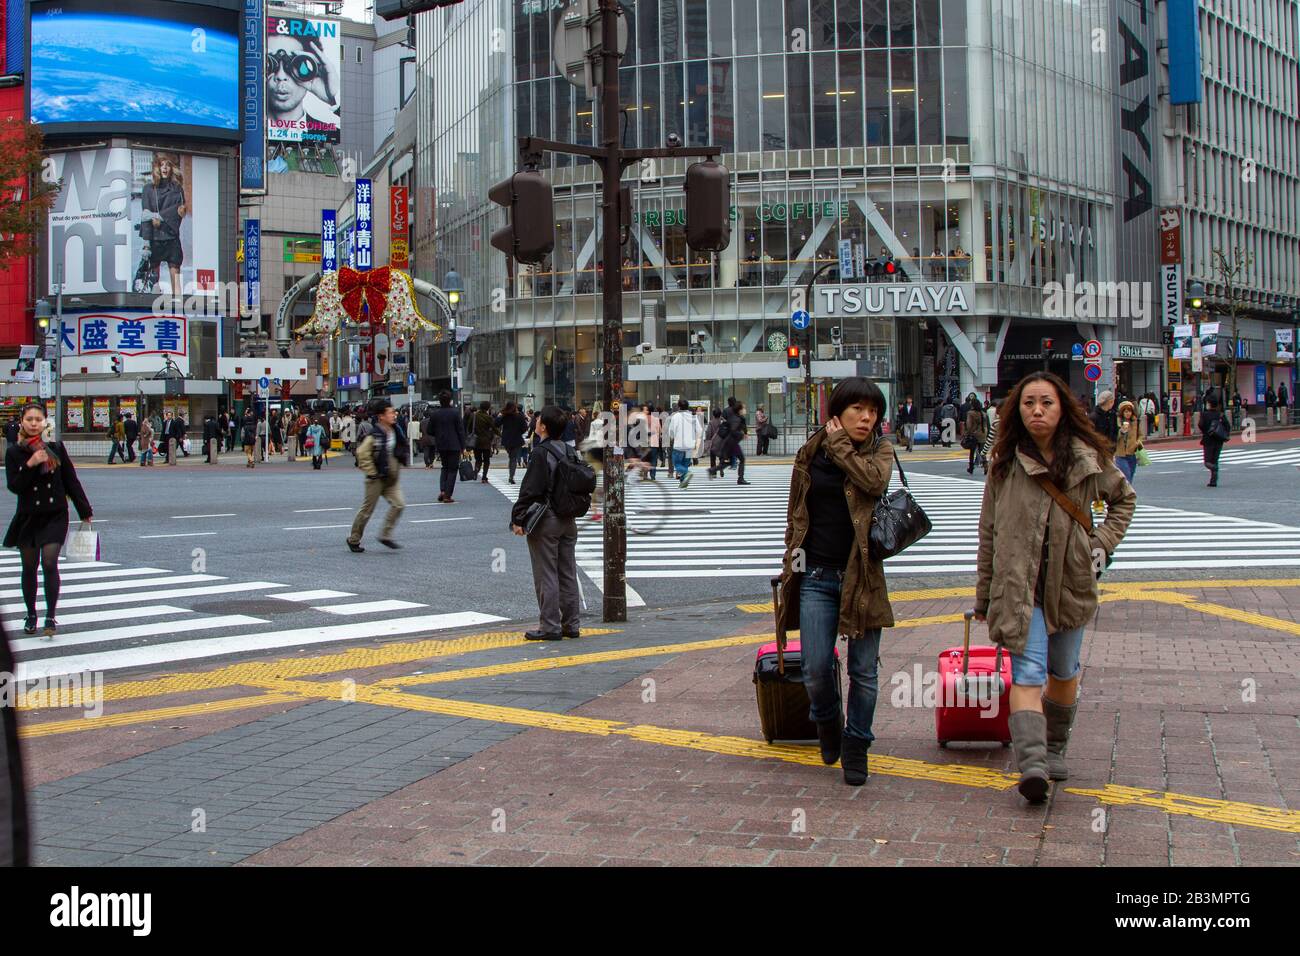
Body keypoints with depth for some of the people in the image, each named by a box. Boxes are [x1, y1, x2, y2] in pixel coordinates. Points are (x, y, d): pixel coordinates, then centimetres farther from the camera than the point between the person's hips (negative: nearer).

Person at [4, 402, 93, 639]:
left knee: (49, 563, -13)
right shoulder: (14, 453, -1)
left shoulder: (56, 448, 0)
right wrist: (30, 464, -23)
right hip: (28, 517, 1)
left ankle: (51, 617, -10)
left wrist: (85, 512, 6)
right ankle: (31, 615, 26)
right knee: (29, 567, 10)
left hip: (55, 515, -1)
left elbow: (71, 481, 5)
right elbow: (14, 486, -9)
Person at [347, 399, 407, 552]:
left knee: (398, 504, -9)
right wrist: (371, 472, -18)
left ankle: (385, 535, 2)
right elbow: (362, 454, -22)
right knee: (367, 509, 2)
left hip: (391, 479, 6)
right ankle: (354, 539, 17)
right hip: (377, 478, -6)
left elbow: (401, 450, 22)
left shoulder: (395, 432, 5)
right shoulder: (374, 435, -18)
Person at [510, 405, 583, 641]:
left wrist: (518, 518, -14)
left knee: (546, 576, -2)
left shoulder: (541, 453, -15)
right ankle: (570, 624, 17)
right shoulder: (570, 452, 8)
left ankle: (550, 627, 0)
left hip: (545, 521, -8)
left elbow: (530, 490, -19)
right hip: (568, 521, 8)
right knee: (568, 574, 12)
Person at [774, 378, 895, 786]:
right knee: (816, 668, -3)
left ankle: (856, 744, 22)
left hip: (862, 576, -1)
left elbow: (875, 481, -21)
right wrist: (792, 560, 11)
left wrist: (840, 444, -10)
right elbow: (796, 513, 15)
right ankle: (827, 722, 29)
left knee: (864, 671, 4)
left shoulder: (880, 450, 3)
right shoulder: (810, 454, 6)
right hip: (816, 576, 1)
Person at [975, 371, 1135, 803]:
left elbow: (1123, 498, 20)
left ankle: (1054, 750, 37)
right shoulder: (1005, 464, -1)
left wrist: (1102, 543, 5)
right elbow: (988, 532, 4)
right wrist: (983, 596, 5)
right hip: (1018, 586, -3)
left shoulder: (1089, 460, 1)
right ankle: (1032, 764, -27)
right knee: (1028, 674, -16)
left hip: (1071, 585, 3)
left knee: (1064, 673, 17)